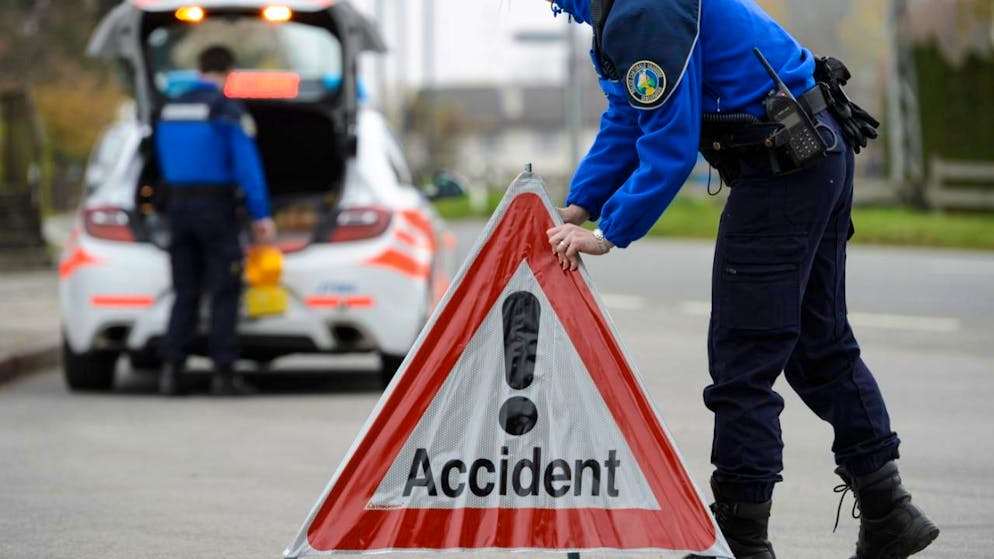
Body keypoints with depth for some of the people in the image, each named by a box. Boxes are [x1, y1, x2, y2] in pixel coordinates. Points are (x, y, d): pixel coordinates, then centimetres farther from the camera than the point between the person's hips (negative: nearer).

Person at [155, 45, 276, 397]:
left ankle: (171, 367, -5)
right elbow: (247, 166, -15)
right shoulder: (227, 110, -10)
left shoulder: (171, 108, 10)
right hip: (217, 206, -5)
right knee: (223, 292, 0)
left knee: (185, 292, 8)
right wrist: (261, 216, -15)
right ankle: (222, 372, -4)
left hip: (179, 206, 5)